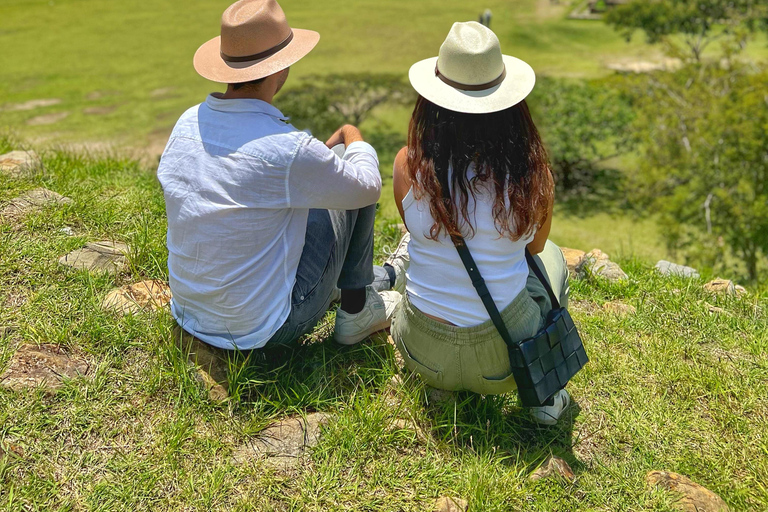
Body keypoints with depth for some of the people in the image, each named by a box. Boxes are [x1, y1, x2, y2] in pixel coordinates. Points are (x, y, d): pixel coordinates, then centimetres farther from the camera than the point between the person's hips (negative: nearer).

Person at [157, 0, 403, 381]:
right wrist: (356, 142, 13)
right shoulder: (287, 149, -27)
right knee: (353, 189, 2)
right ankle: (357, 309, 18)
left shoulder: (188, 122, -5)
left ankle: (364, 275, 44)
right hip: (263, 330, -7)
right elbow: (367, 186, -10)